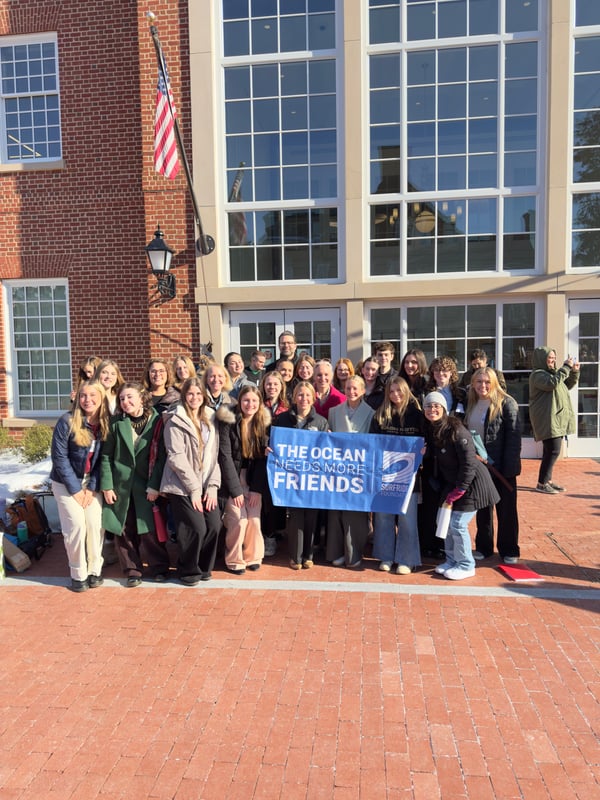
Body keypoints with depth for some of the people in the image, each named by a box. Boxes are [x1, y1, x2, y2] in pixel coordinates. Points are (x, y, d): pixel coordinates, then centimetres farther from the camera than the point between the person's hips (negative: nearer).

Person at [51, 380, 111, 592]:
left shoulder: (105, 423, -7)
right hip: (66, 482, -3)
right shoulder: (67, 421, -17)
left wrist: (92, 488, -10)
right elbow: (59, 457, -16)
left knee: (96, 524, -4)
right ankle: (78, 574, 8)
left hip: (91, 481, 3)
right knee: (76, 525, -9)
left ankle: (95, 570, 13)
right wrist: (75, 489, -15)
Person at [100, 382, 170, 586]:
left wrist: (155, 486, -11)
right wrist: (106, 486, -3)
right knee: (124, 530, 8)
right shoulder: (116, 423, 0)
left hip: (147, 486, -2)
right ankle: (132, 570, 23)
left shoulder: (157, 422, -5)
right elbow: (106, 456, 2)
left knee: (150, 528, 2)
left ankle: (158, 567, 19)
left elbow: (161, 457, -7)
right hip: (121, 485, 2)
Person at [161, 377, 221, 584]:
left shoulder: (209, 419, 11)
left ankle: (204, 567, 20)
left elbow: (214, 455, 8)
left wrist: (212, 486, -2)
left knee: (214, 526, -5)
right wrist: (193, 488, -14)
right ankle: (187, 570, 15)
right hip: (182, 486, -5)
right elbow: (176, 458, -12)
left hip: (206, 486, 5)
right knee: (196, 528, -11)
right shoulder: (175, 420, -6)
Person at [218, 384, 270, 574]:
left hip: (254, 479, 3)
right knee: (239, 520, -10)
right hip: (234, 478, -3)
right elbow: (225, 457, -14)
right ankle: (234, 559, 12)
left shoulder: (264, 423, 0)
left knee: (254, 519, -4)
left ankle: (252, 557, 19)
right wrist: (235, 489, -16)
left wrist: (257, 489, -9)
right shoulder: (228, 422, -11)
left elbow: (264, 457, -3)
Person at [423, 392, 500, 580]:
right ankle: (452, 560, 26)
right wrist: (445, 488, 4)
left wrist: (459, 490, -18)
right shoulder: (431, 431, 2)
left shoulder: (456, 430, -23)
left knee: (458, 524, -5)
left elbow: (469, 462, -22)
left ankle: (466, 566, 12)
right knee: (447, 522, 10)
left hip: (471, 483, -8)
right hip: (453, 484, 8)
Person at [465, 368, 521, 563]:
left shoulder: (506, 403, -11)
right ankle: (483, 547, 27)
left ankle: (509, 550, 22)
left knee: (506, 510, 8)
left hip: (500, 467, -5)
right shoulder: (471, 404, 8)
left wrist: (509, 466, -19)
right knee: (482, 508, 15)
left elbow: (514, 437, -15)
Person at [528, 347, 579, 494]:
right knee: (553, 451, -12)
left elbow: (567, 386, 26)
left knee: (550, 452, 12)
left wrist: (574, 372, 12)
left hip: (557, 419, 10)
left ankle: (548, 481, 19)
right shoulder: (538, 374, -10)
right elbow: (553, 383, -27)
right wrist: (566, 367, -20)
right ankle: (541, 484, -6)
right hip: (548, 420, -10)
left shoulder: (552, 373, 19)